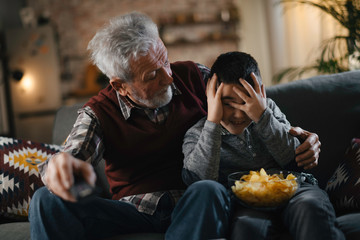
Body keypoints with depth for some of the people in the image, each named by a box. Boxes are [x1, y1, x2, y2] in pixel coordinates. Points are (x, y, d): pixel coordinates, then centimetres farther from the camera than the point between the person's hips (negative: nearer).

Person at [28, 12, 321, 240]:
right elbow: (74, 154, -17)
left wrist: (294, 133, -4)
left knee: (210, 192, -39)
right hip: (133, 208, 0)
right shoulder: (98, 113, -1)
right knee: (48, 201, -24)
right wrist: (60, 165, -44)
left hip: (195, 203, 0)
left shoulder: (194, 77, 4)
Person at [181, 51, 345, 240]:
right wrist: (213, 122, -16)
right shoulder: (196, 136, 6)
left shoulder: (268, 108, 13)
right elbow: (198, 181, -14)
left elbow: (295, 160, 3)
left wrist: (263, 117, -10)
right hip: (243, 202, -3)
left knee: (309, 206, -32)